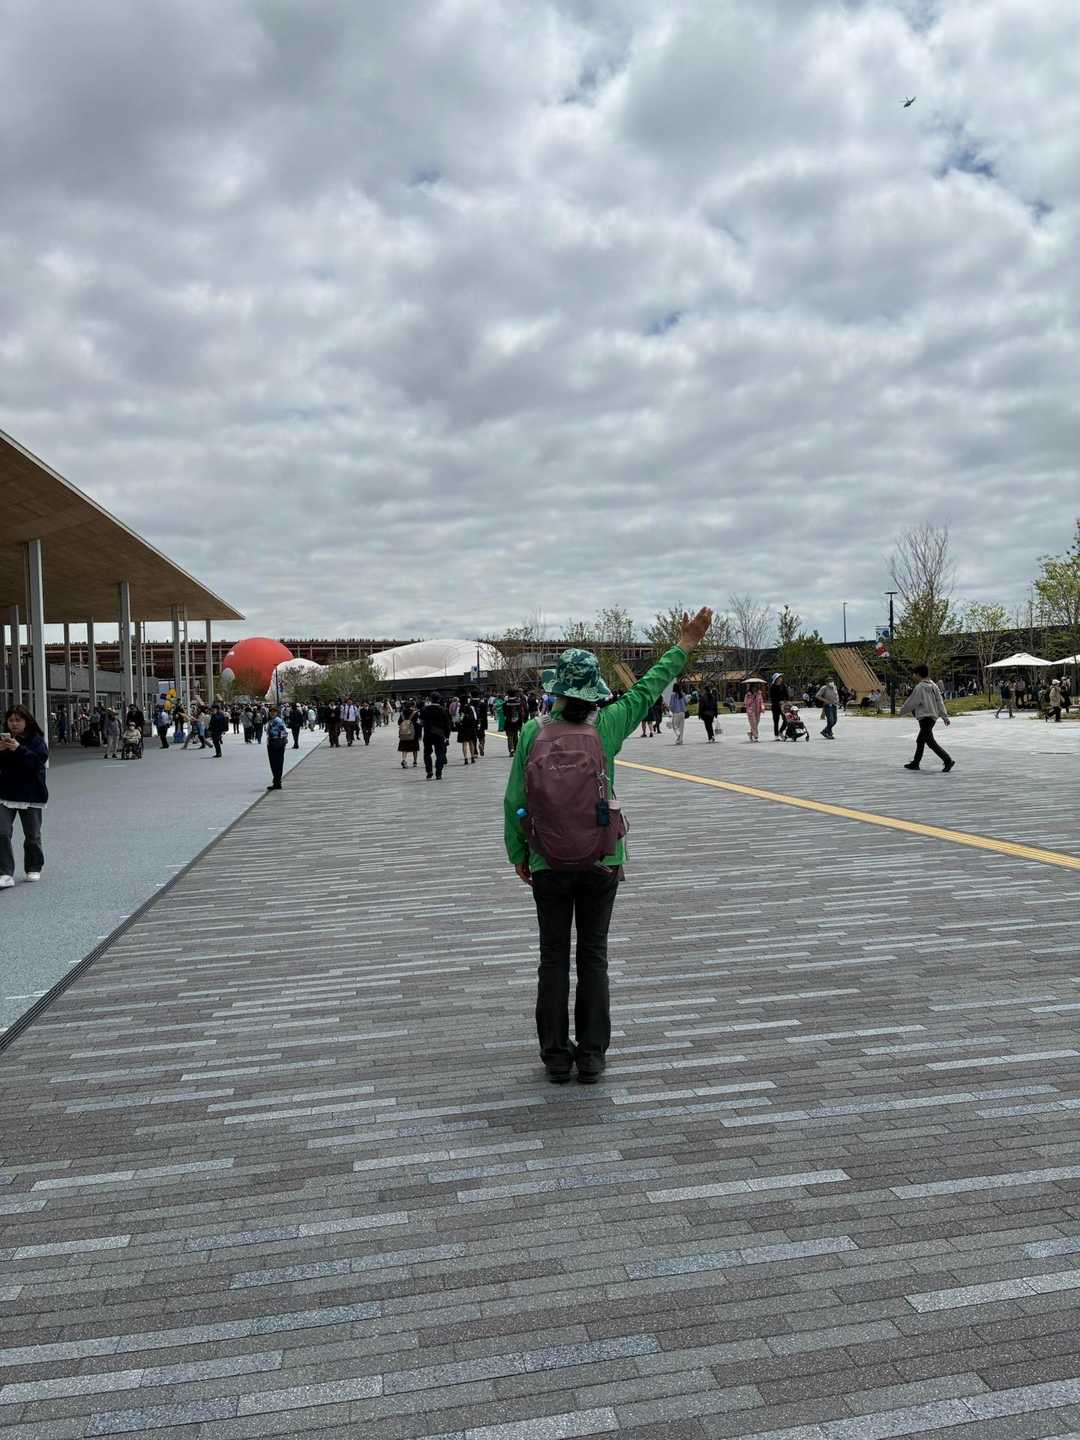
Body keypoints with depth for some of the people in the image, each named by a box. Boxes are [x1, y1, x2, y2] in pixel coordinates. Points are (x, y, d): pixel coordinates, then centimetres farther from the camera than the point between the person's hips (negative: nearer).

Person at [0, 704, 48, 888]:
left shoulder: (37, 740, -4)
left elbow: (39, 760, -18)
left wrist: (19, 749, -28)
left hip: (31, 796, -2)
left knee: (32, 835, 10)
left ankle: (33, 869, 27)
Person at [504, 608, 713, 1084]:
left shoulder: (533, 732, -10)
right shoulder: (605, 727, -9)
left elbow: (514, 802, -6)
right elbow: (646, 690, 5)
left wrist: (517, 855, 7)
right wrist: (682, 648, 17)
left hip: (547, 865, 0)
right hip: (602, 862, 1)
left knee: (553, 958, 10)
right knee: (594, 956, 10)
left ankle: (556, 1056, 17)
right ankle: (591, 1056, 16)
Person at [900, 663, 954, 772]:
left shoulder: (919, 688, -14)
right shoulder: (933, 686, 10)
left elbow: (911, 703, -9)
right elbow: (940, 702, 11)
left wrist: (902, 710, 8)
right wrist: (944, 716, 12)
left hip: (924, 717, -9)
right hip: (933, 717, 9)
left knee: (931, 742, -11)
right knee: (920, 741, 18)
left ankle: (947, 760, -20)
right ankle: (915, 763, 26)